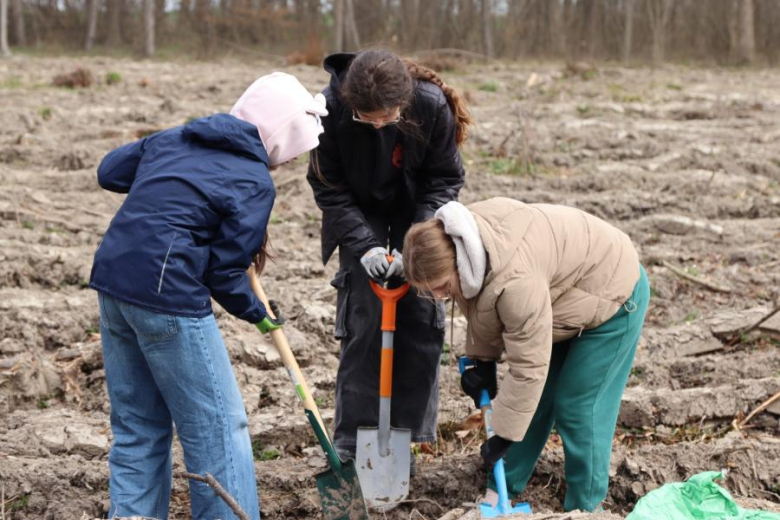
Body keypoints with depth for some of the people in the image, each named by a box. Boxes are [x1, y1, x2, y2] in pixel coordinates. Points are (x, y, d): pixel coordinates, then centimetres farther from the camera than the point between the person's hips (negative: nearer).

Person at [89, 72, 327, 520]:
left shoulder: (173, 140, 12)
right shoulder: (254, 183, -8)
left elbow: (109, 171, 22)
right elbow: (225, 272, -8)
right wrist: (258, 313, 9)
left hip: (113, 285, 8)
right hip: (168, 298, -8)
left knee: (137, 426, 17)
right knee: (218, 427, 2)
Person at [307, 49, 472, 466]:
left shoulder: (432, 105, -29)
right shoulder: (332, 108, -28)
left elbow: (445, 180, -15)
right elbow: (328, 186, -15)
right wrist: (364, 244, -25)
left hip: (416, 210, 1)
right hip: (360, 216, -1)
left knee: (422, 319, -4)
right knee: (361, 319, -7)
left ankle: (406, 433, 8)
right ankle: (353, 440, 2)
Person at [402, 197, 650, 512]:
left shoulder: (517, 282, -42)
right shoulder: (457, 243, -16)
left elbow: (528, 367, -35)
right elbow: (480, 307, 3)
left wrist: (502, 438, -27)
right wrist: (482, 360, -4)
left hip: (610, 295, -8)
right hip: (563, 290, 8)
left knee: (576, 406, -6)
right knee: (534, 396, 10)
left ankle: (584, 509, 9)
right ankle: (502, 488, 20)